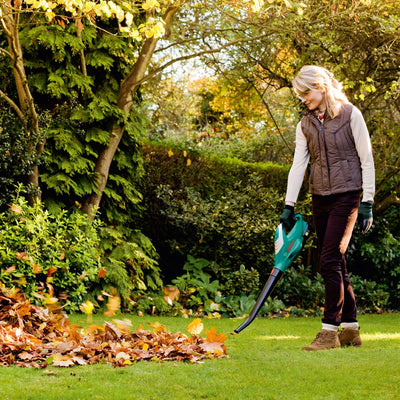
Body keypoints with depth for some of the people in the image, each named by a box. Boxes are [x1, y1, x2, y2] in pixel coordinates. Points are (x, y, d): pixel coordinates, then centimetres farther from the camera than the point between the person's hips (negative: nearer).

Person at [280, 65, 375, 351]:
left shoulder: (350, 114, -4)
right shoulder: (305, 124, 10)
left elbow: (366, 160, -5)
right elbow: (298, 164, 6)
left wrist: (367, 202, -10)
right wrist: (289, 206, -1)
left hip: (346, 196, -6)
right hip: (320, 199, 6)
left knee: (330, 261, -14)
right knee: (336, 265, 7)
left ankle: (330, 330, -11)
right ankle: (350, 329, 15)